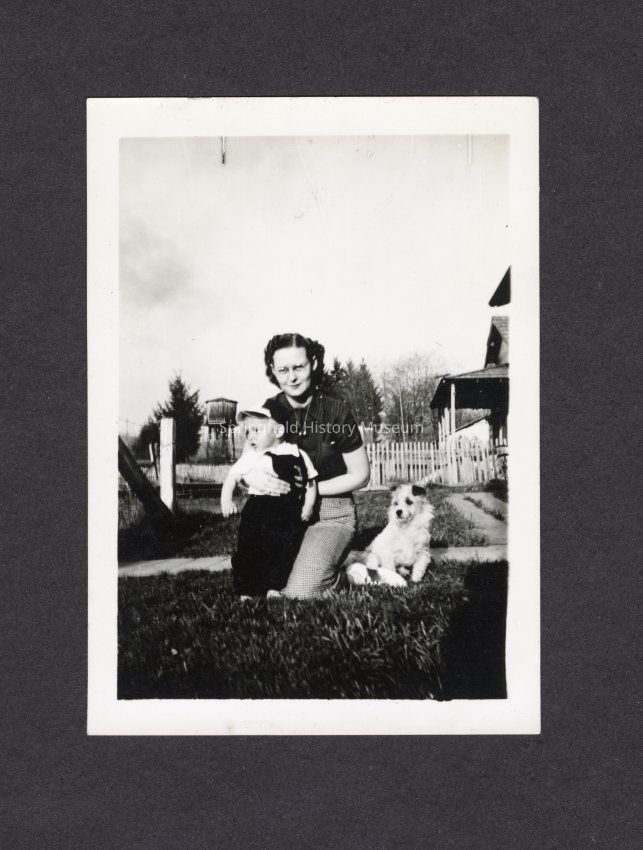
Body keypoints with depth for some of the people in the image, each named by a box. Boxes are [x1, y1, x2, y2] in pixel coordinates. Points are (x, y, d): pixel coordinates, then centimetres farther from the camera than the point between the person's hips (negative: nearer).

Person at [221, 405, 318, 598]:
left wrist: (308, 506, 0)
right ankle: (246, 592, 9)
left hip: (290, 515, 1)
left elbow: (311, 482, 11)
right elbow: (232, 477, 7)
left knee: (286, 552, 5)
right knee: (250, 552, -1)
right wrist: (226, 499, -6)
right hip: (259, 512, -1)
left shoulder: (297, 455, 6)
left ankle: (274, 588, 18)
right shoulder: (251, 458, 4)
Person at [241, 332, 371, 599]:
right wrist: (252, 475, -21)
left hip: (330, 513, -4)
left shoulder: (336, 411, -11)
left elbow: (360, 475, -4)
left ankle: (339, 572, 10)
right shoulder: (270, 410, -1)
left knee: (299, 594, -22)